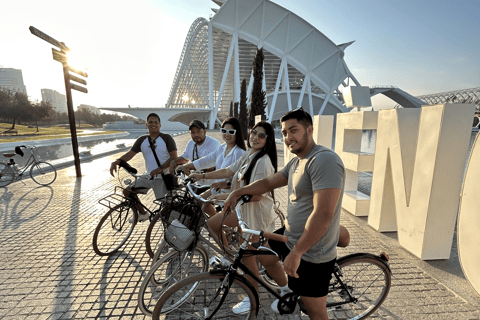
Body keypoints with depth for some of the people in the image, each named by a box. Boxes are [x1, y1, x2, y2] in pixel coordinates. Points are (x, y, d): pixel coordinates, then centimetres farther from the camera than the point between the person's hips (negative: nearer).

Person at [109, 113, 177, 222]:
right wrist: (116, 162, -11)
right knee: (128, 191, 8)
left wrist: (160, 168, -28)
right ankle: (142, 214, 25)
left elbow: (174, 157, -15)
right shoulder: (142, 140, 8)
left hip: (163, 177, -6)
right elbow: (130, 154, 7)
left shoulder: (166, 138, -7)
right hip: (148, 176, 6)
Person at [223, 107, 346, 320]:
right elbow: (269, 183, 13)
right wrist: (237, 192, 5)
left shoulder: (324, 160, -25)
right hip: (291, 236, 9)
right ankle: (287, 291, 46)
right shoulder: (296, 162, 6)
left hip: (311, 254, -9)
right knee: (262, 254, 25)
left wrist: (296, 253, -24)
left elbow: (323, 215, -30)